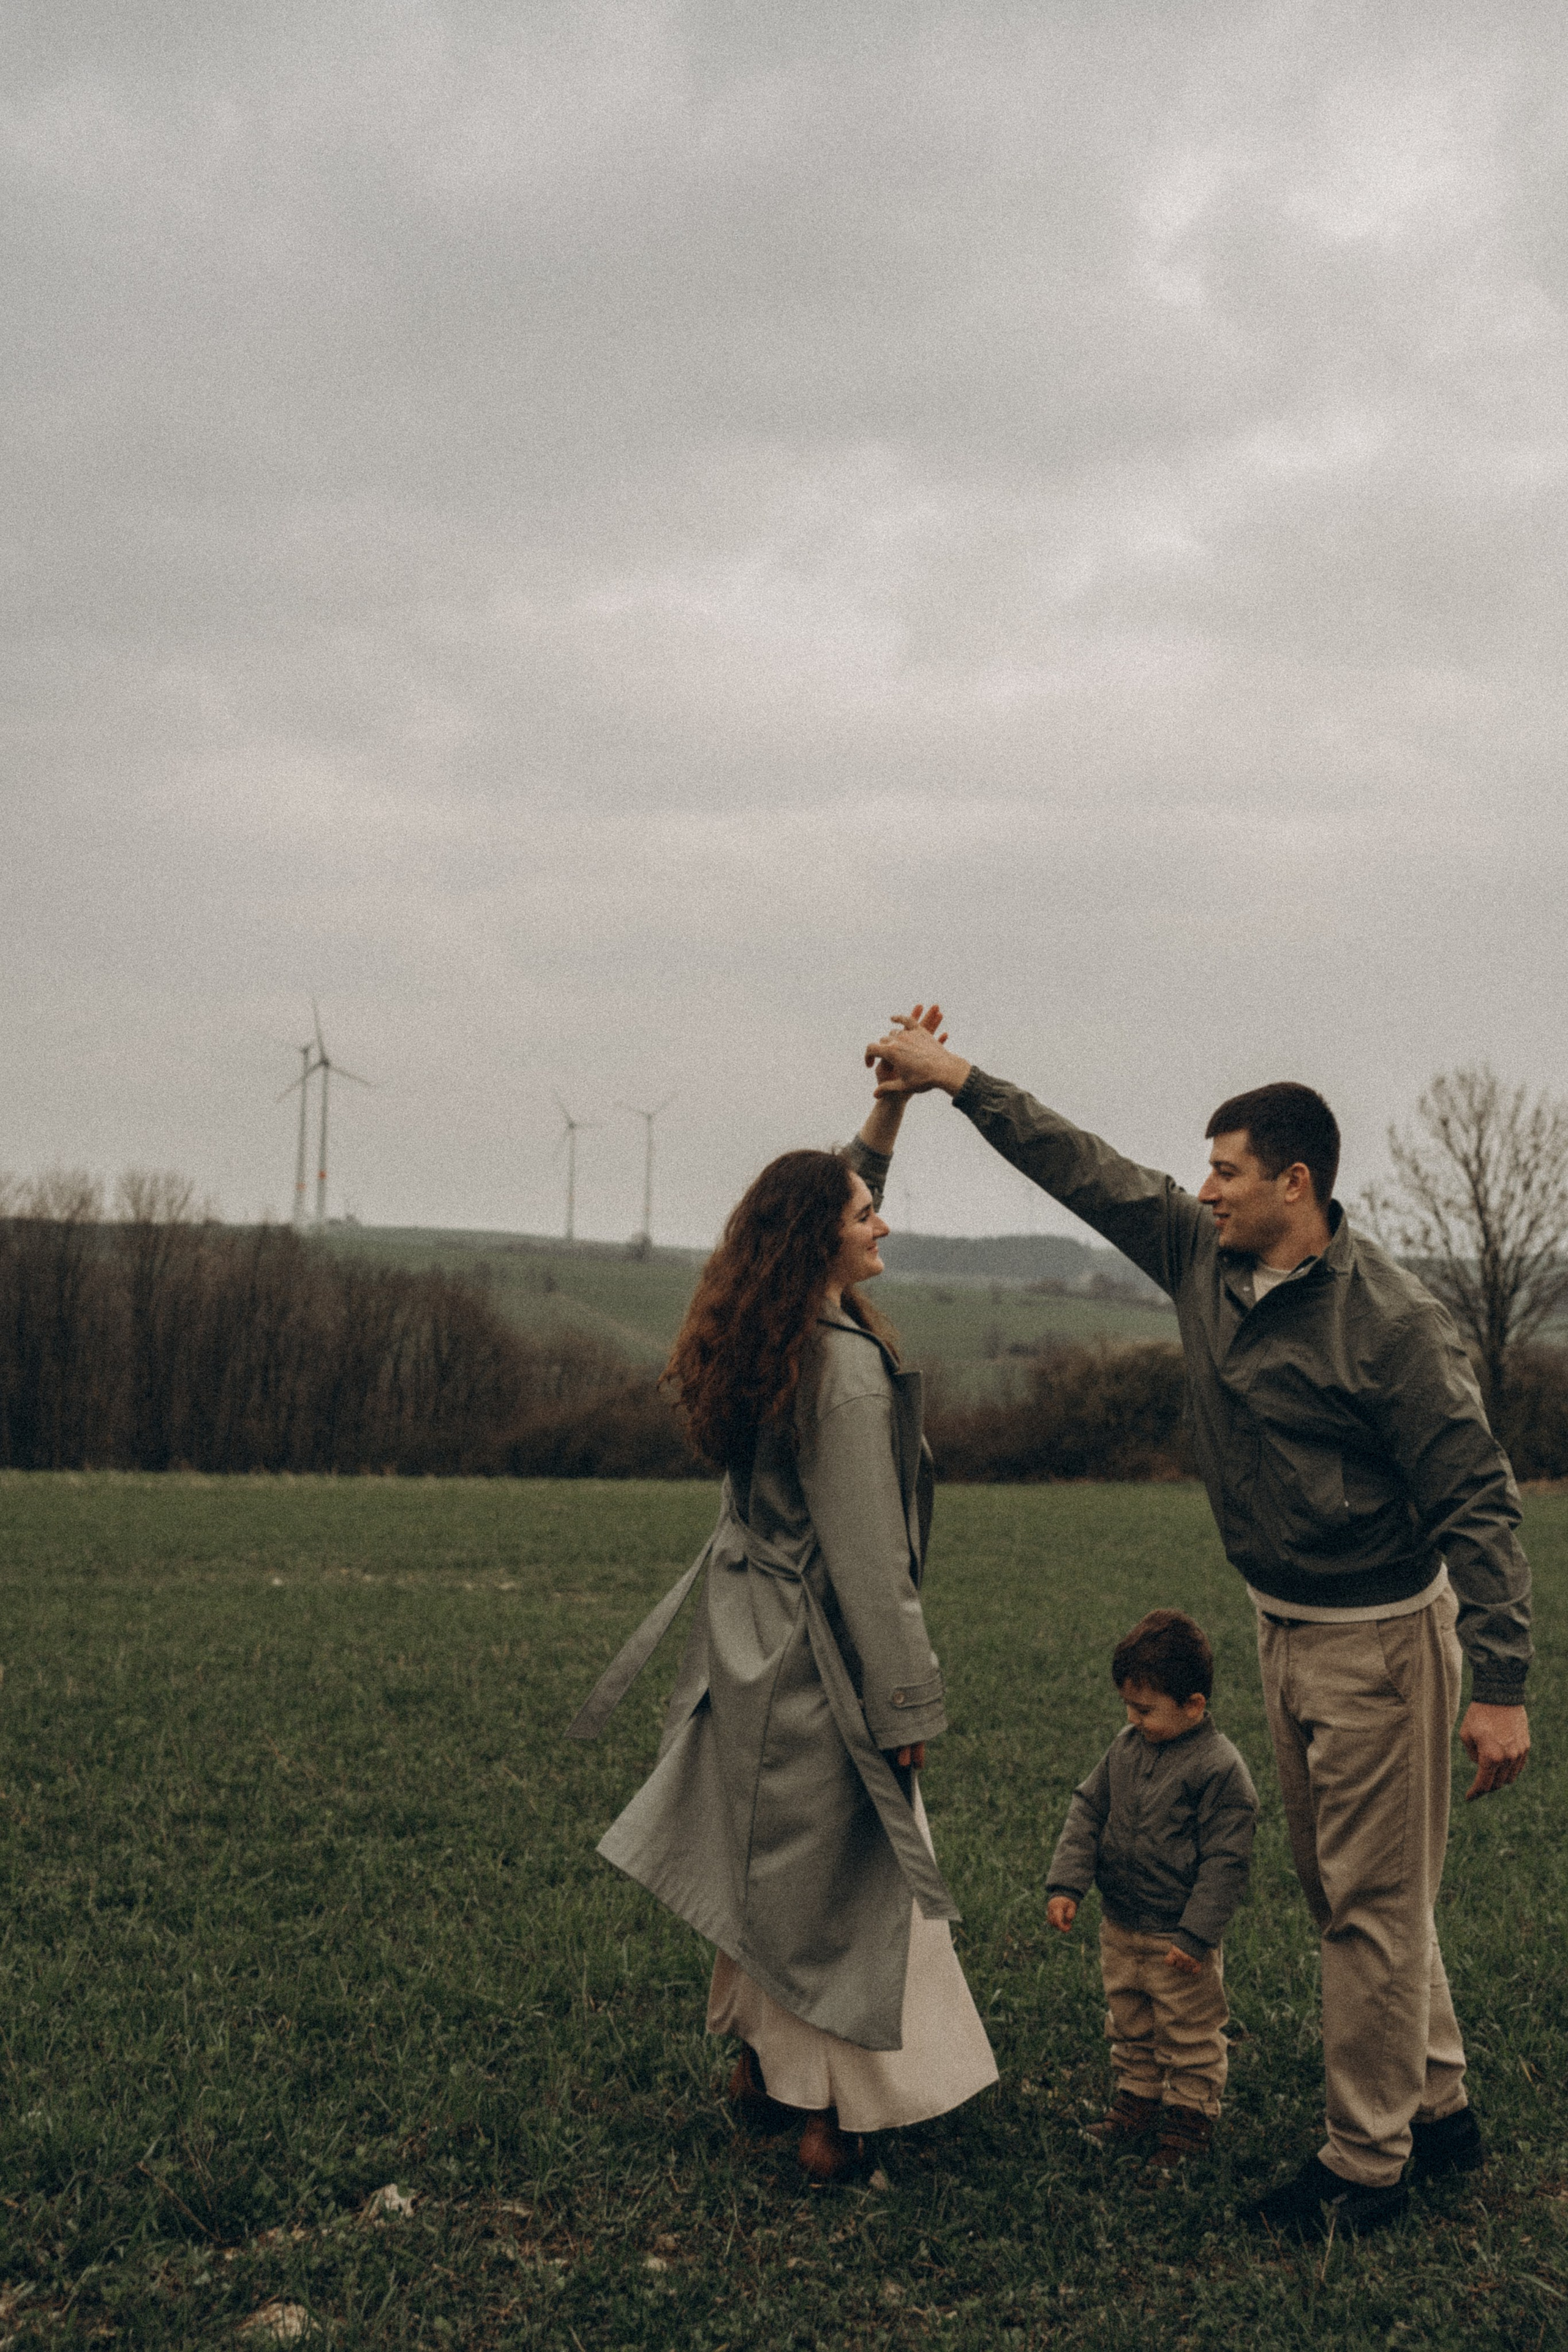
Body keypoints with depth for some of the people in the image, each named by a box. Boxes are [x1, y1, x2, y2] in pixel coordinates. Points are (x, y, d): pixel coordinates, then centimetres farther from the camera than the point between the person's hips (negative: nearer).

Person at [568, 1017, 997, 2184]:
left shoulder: (762, 1337, 4)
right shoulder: (847, 1369, -23)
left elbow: (837, 1191, 23)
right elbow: (867, 1559, -21)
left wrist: (892, 1104, 16)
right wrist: (907, 1704, -15)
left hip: (749, 1639, 9)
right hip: (818, 1659, -9)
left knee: (766, 1860, 19)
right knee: (846, 1878, 3)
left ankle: (762, 2064, 33)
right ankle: (834, 2113, 12)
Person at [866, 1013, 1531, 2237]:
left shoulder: (1390, 1317, -22)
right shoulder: (1204, 1260, 0)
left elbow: (1478, 1499, -21)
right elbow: (1089, 1171, 10)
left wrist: (1500, 1686, -25)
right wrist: (960, 1078, 11)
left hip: (1382, 1633, -8)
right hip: (1285, 1627, 8)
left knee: (1375, 1905, 1)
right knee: (1340, 1892, 17)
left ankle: (1367, 2165, 12)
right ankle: (1439, 2107, 32)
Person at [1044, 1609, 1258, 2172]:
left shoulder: (1219, 1769, -19)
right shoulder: (1126, 1748, 0)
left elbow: (1225, 1861, -18)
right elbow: (1087, 1811, 7)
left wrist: (1195, 1934, -20)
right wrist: (1065, 1885, -3)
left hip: (1179, 1938, -6)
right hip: (1119, 1927, 7)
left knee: (1189, 2036, 9)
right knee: (1129, 2026, 21)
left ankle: (1190, 2117, 25)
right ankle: (1137, 2100, 38)